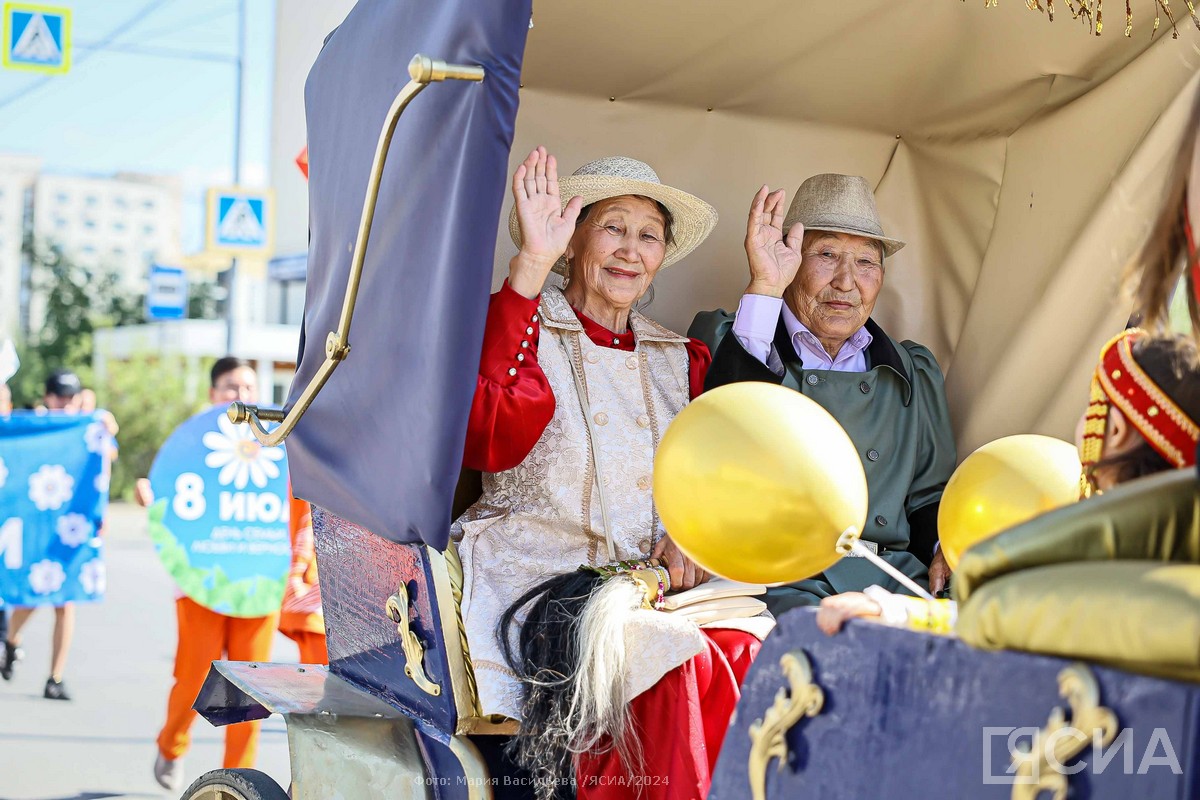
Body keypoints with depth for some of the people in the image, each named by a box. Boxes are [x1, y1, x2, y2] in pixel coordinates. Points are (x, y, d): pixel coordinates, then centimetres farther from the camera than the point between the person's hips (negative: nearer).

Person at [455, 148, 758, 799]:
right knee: (689, 670, -31)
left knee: (750, 654, -24)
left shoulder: (680, 359, 20)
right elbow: (485, 438, -19)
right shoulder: (523, 327, 4)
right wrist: (531, 267, -22)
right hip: (538, 574, -5)